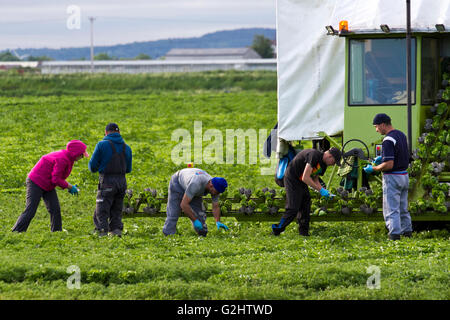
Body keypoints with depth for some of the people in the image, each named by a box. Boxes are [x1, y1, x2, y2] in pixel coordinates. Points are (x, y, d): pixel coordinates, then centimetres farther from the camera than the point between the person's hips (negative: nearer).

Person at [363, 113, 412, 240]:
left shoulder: (388, 140, -21)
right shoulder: (401, 135, 8)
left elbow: (389, 165, -25)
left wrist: (373, 168, -11)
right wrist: (382, 159, 17)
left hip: (392, 177, -9)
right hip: (404, 176, 9)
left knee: (391, 209, -5)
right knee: (403, 208, 19)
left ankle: (395, 233, -11)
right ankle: (407, 230, 23)